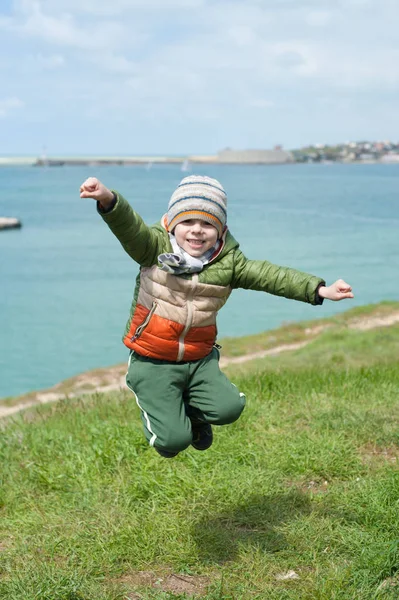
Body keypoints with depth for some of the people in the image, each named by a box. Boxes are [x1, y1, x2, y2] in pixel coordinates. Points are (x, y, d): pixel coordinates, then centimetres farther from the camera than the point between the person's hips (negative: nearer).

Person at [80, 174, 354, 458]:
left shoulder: (229, 262, -4)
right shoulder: (155, 247, -12)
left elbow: (271, 275, -9)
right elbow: (129, 225, -30)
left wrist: (319, 289, -19)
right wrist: (109, 199, -52)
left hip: (200, 360, 3)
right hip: (153, 362, -3)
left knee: (229, 408, -18)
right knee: (174, 440, -12)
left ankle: (193, 412, 17)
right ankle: (158, 412, 25)